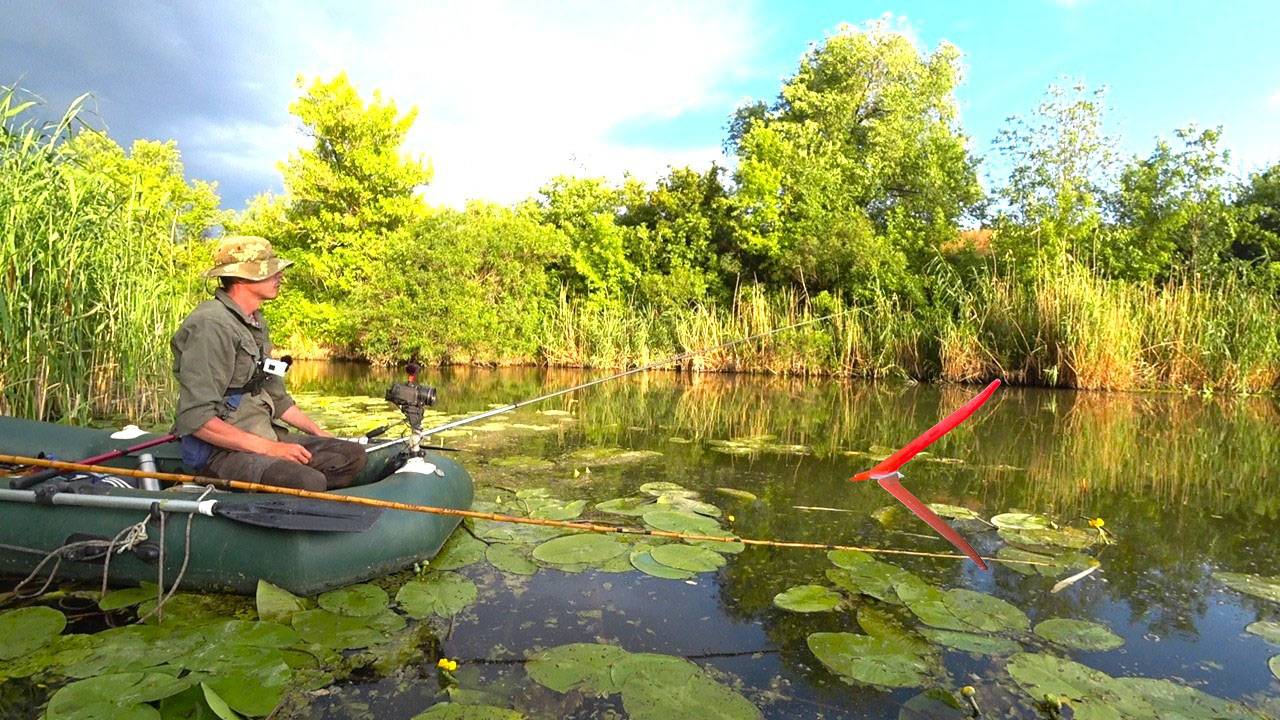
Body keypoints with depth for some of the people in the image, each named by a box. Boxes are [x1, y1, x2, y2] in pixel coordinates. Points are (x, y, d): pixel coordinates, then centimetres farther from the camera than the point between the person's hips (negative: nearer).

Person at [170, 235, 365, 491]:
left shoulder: (257, 323, 16)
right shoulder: (210, 325, -15)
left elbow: (276, 398, 25)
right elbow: (196, 419, -22)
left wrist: (321, 435, 19)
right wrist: (269, 448, -22)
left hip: (265, 435, 10)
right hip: (219, 448, -10)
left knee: (352, 455, -3)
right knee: (309, 481, -33)